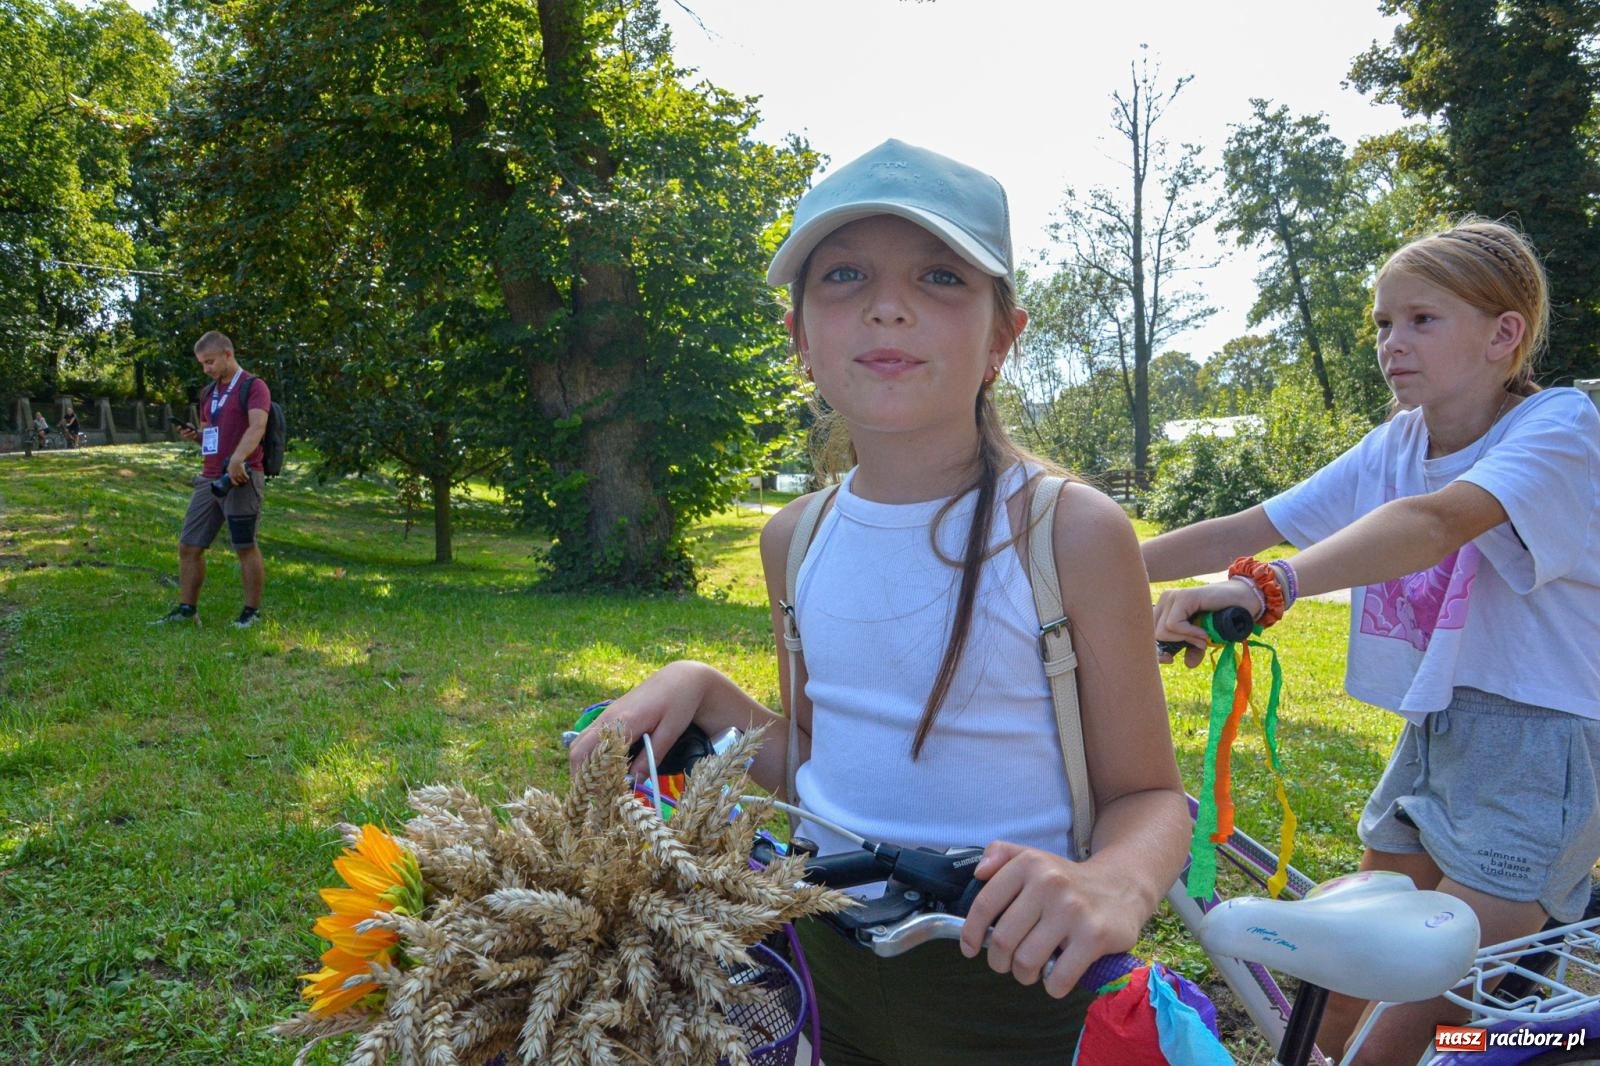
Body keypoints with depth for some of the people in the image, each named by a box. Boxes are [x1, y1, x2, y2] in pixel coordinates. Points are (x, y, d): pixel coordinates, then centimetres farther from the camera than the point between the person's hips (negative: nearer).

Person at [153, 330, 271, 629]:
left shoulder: (253, 387, -6)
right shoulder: (209, 393, 19)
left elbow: (257, 427, -23)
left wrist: (237, 459, -38)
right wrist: (194, 435, 5)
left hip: (241, 478, -8)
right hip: (209, 479, 8)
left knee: (245, 547, -2)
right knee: (188, 546, 7)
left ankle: (252, 611, 9)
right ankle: (187, 608, 16)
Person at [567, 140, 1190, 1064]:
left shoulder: (1073, 532, -17)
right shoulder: (797, 539, -2)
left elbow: (1148, 794, -11)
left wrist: (1115, 884, -32)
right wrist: (701, 691, -7)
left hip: (1012, 991, -4)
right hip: (829, 969, 5)